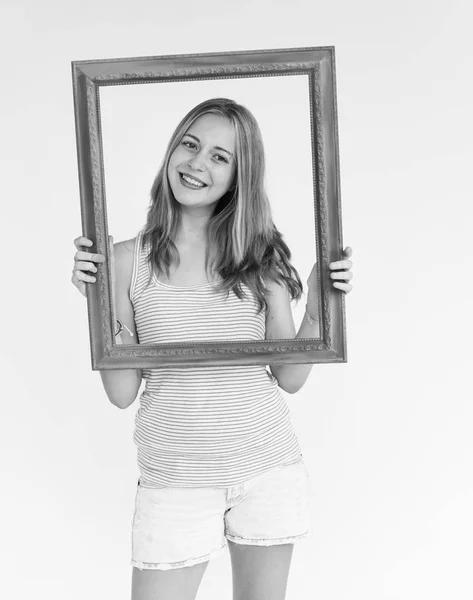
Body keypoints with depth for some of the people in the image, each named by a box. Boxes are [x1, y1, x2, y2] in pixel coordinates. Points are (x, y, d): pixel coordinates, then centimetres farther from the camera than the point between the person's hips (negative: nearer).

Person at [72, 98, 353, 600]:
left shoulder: (262, 258, -4)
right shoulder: (128, 259, -7)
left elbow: (290, 378, 0)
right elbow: (122, 393, -5)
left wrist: (317, 310, -13)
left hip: (268, 469, 2)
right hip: (173, 479, -1)